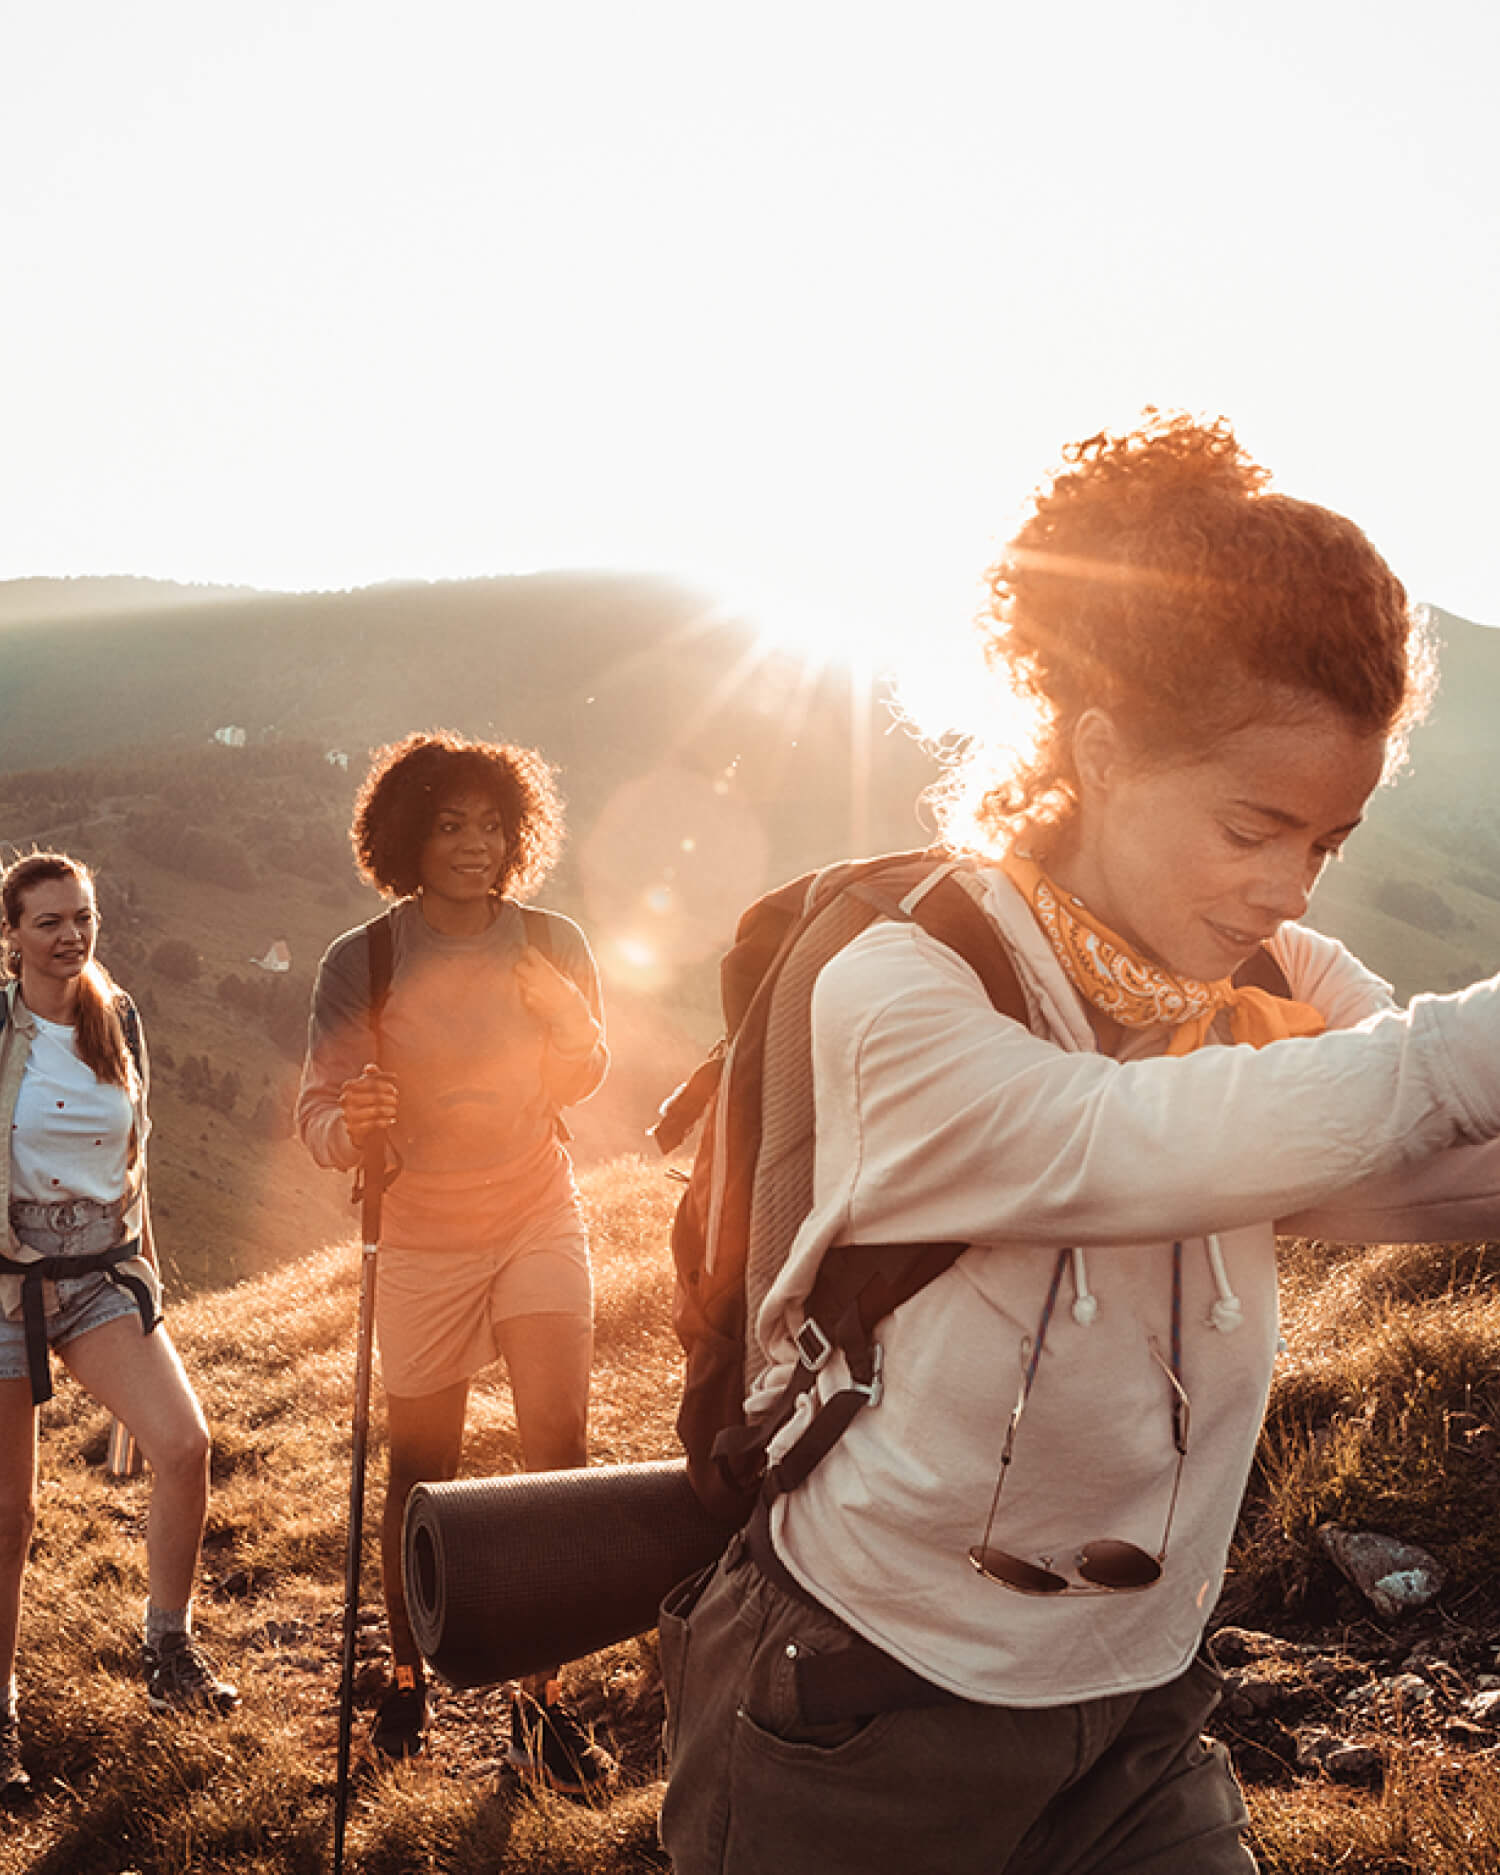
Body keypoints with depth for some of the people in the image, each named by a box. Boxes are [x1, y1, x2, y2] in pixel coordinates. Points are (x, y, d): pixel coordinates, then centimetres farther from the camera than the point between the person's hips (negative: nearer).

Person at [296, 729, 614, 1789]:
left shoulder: (552, 946, -4)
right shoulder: (362, 963, -11)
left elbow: (583, 1083, 7)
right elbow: (318, 1115, -14)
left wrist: (562, 1009, -14)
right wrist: (349, 1125, -38)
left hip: (539, 1218, 2)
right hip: (421, 1237, -1)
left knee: (560, 1446, -9)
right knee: (423, 1471, 8)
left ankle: (543, 1697, 5)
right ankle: (409, 1676, 31)